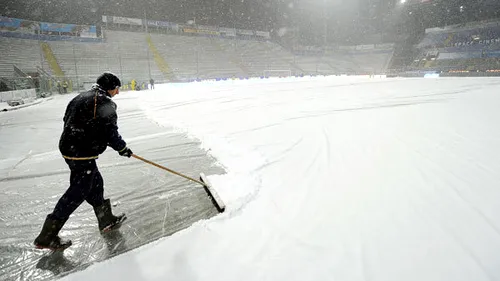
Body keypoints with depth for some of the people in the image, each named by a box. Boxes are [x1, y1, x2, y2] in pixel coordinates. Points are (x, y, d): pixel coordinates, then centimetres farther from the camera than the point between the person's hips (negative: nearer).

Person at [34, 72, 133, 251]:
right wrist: (122, 148, -3)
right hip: (83, 153, -10)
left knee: (95, 184, 16)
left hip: (69, 147, 10)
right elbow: (110, 132, -17)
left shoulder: (81, 97, 15)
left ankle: (106, 220, 27)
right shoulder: (105, 103, -13)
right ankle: (47, 236, 8)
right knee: (79, 192, -1)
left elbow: (68, 120, 20)